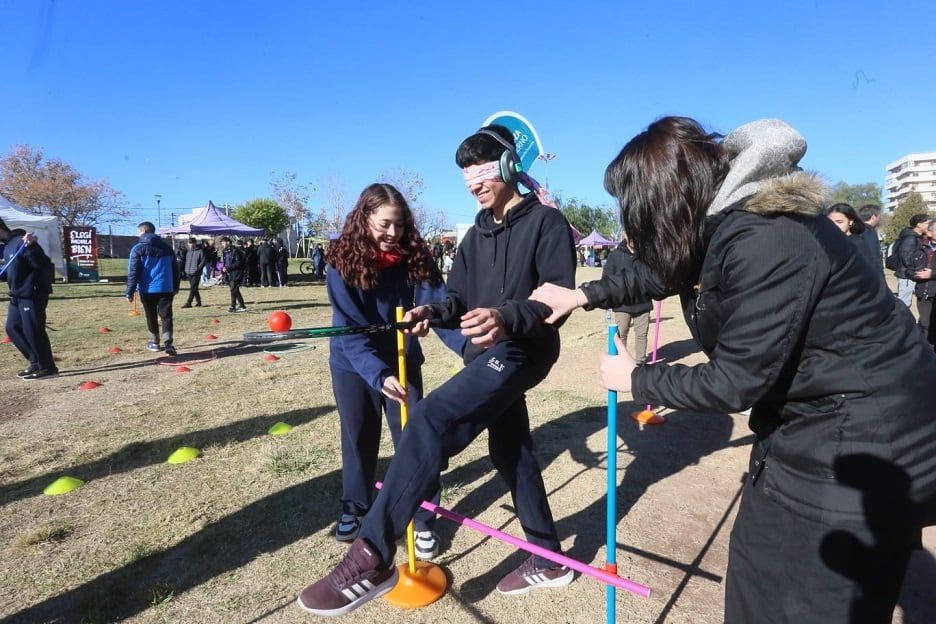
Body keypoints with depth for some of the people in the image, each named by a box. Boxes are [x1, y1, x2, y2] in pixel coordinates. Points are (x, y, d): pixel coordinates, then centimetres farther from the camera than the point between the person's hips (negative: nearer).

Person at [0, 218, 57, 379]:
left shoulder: (21, 242, -16)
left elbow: (44, 265, -26)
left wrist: (31, 246, -38)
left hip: (32, 295, -11)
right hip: (17, 296, 11)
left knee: (32, 331, -7)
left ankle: (47, 367, 2)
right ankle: (36, 362, 19)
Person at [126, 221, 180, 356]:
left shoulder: (138, 248, -4)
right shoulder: (167, 247, 10)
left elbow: (133, 272, -7)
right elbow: (175, 269, 14)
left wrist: (130, 292, -3)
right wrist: (176, 287, 21)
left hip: (147, 289, -2)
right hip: (166, 288, 3)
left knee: (151, 317, 12)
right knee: (166, 316, 1)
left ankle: (154, 342, 23)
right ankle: (168, 343, -11)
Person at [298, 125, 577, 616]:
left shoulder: (547, 223, -7)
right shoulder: (478, 232, 17)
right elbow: (459, 297, 13)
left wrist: (507, 317, -35)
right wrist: (433, 312, -9)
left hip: (520, 352, -9)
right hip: (488, 353, 9)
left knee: (431, 420, -26)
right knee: (509, 452, 16)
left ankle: (372, 560, -23)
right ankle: (549, 560, 34)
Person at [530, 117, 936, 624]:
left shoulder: (766, 241, -30)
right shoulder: (718, 223, -1)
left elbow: (735, 382, -25)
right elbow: (664, 270, 19)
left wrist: (635, 380, -10)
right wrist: (582, 295, 21)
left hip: (861, 438, -9)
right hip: (802, 420, 9)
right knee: (754, 572, 22)